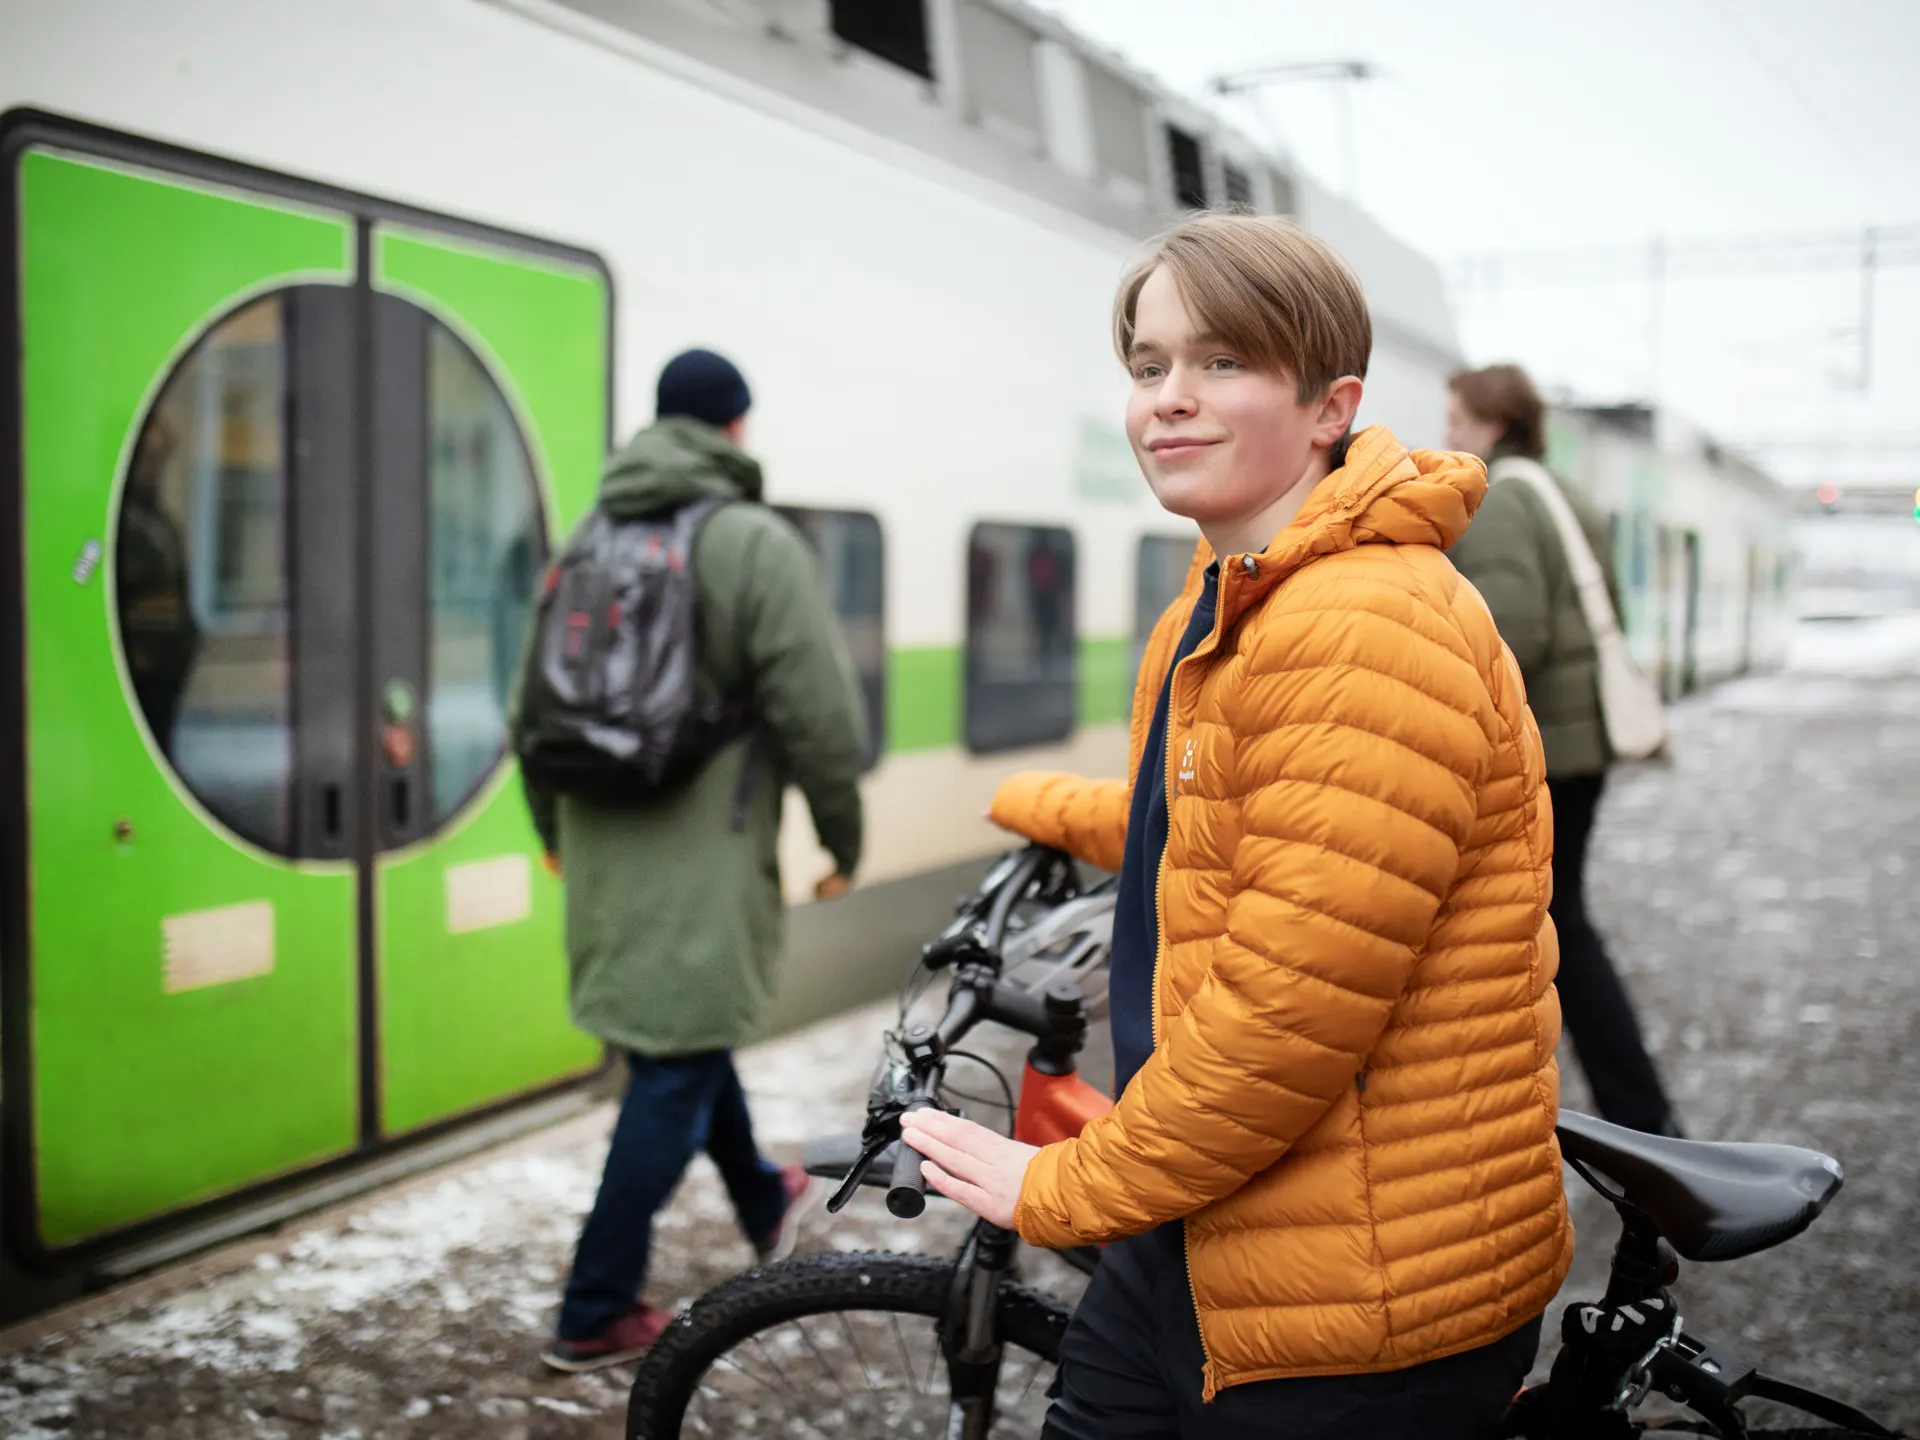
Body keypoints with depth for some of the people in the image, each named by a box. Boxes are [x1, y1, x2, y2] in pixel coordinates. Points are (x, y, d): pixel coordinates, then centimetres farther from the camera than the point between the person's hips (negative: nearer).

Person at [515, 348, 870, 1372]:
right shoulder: (757, 544, -13)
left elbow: (535, 706, 14)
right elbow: (819, 718, -15)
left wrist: (556, 828, 28)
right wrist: (844, 839, 0)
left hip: (604, 856, 7)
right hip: (704, 858, -7)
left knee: (686, 1034, 24)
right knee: (675, 1075, 3)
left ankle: (765, 1202, 45)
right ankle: (595, 1316, 10)